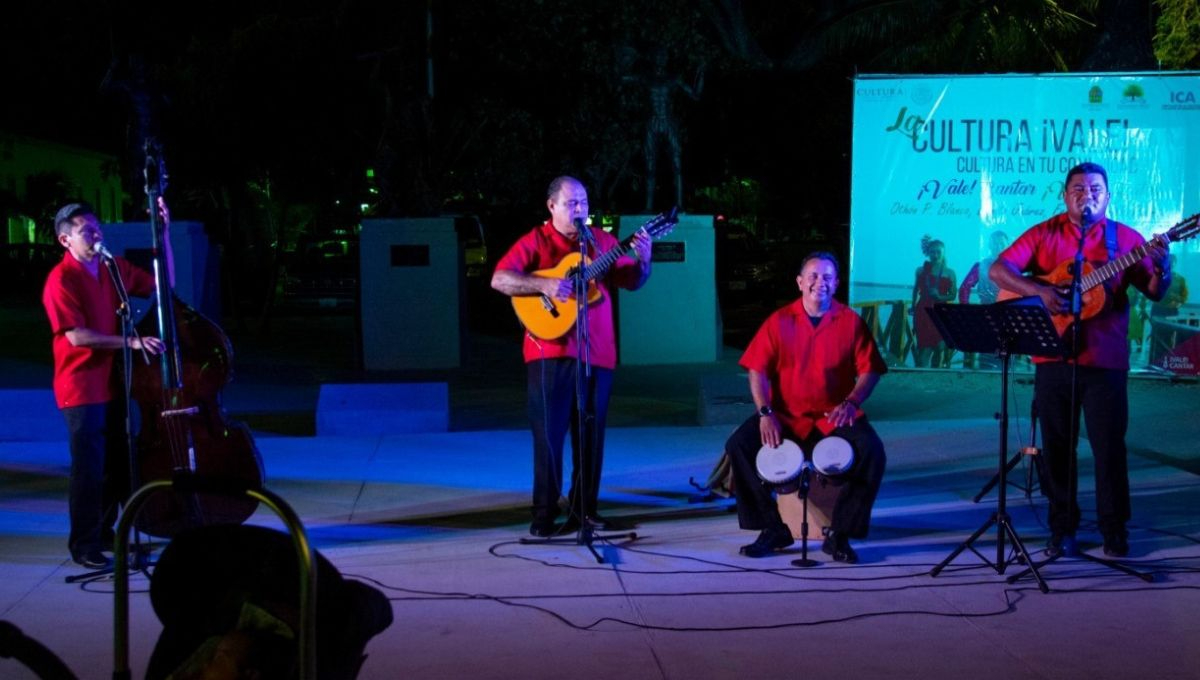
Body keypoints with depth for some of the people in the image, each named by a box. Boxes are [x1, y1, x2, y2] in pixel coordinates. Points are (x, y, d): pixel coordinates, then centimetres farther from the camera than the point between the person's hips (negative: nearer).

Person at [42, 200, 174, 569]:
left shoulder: (114, 269, 7)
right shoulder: (61, 280, -14)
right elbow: (77, 336, -22)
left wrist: (164, 233, 4)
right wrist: (131, 341, -28)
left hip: (113, 383, 7)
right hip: (81, 389, -7)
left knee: (118, 465, 15)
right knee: (89, 469, -3)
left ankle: (104, 533, 30)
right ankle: (84, 545, 8)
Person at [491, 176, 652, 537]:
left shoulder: (601, 241, 13)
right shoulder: (535, 241, 0)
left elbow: (631, 281, 13)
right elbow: (499, 280, -10)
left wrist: (642, 261, -8)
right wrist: (544, 284, -22)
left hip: (598, 352, 4)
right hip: (550, 351, -4)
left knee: (591, 434, 8)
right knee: (549, 432, -4)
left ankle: (584, 509, 17)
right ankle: (545, 514, 1)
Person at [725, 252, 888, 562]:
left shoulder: (851, 322, 2)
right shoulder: (779, 321, 2)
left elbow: (869, 370, 0)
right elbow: (758, 370, -1)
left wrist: (851, 402, -18)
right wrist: (765, 413, -14)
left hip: (835, 417, -1)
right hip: (786, 416, 1)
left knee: (872, 451, -28)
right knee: (739, 444, -22)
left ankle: (839, 534, -13)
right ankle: (772, 529, -10)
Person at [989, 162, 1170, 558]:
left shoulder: (1125, 238, 4)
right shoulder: (1044, 234, 5)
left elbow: (1154, 292, 1)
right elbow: (999, 270, -4)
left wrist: (1160, 271, -22)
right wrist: (1040, 290, -19)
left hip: (1106, 361, -1)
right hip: (1053, 359, 1)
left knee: (1109, 445, 2)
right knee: (1057, 446, 7)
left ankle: (1115, 529, 14)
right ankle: (1062, 528, 17)